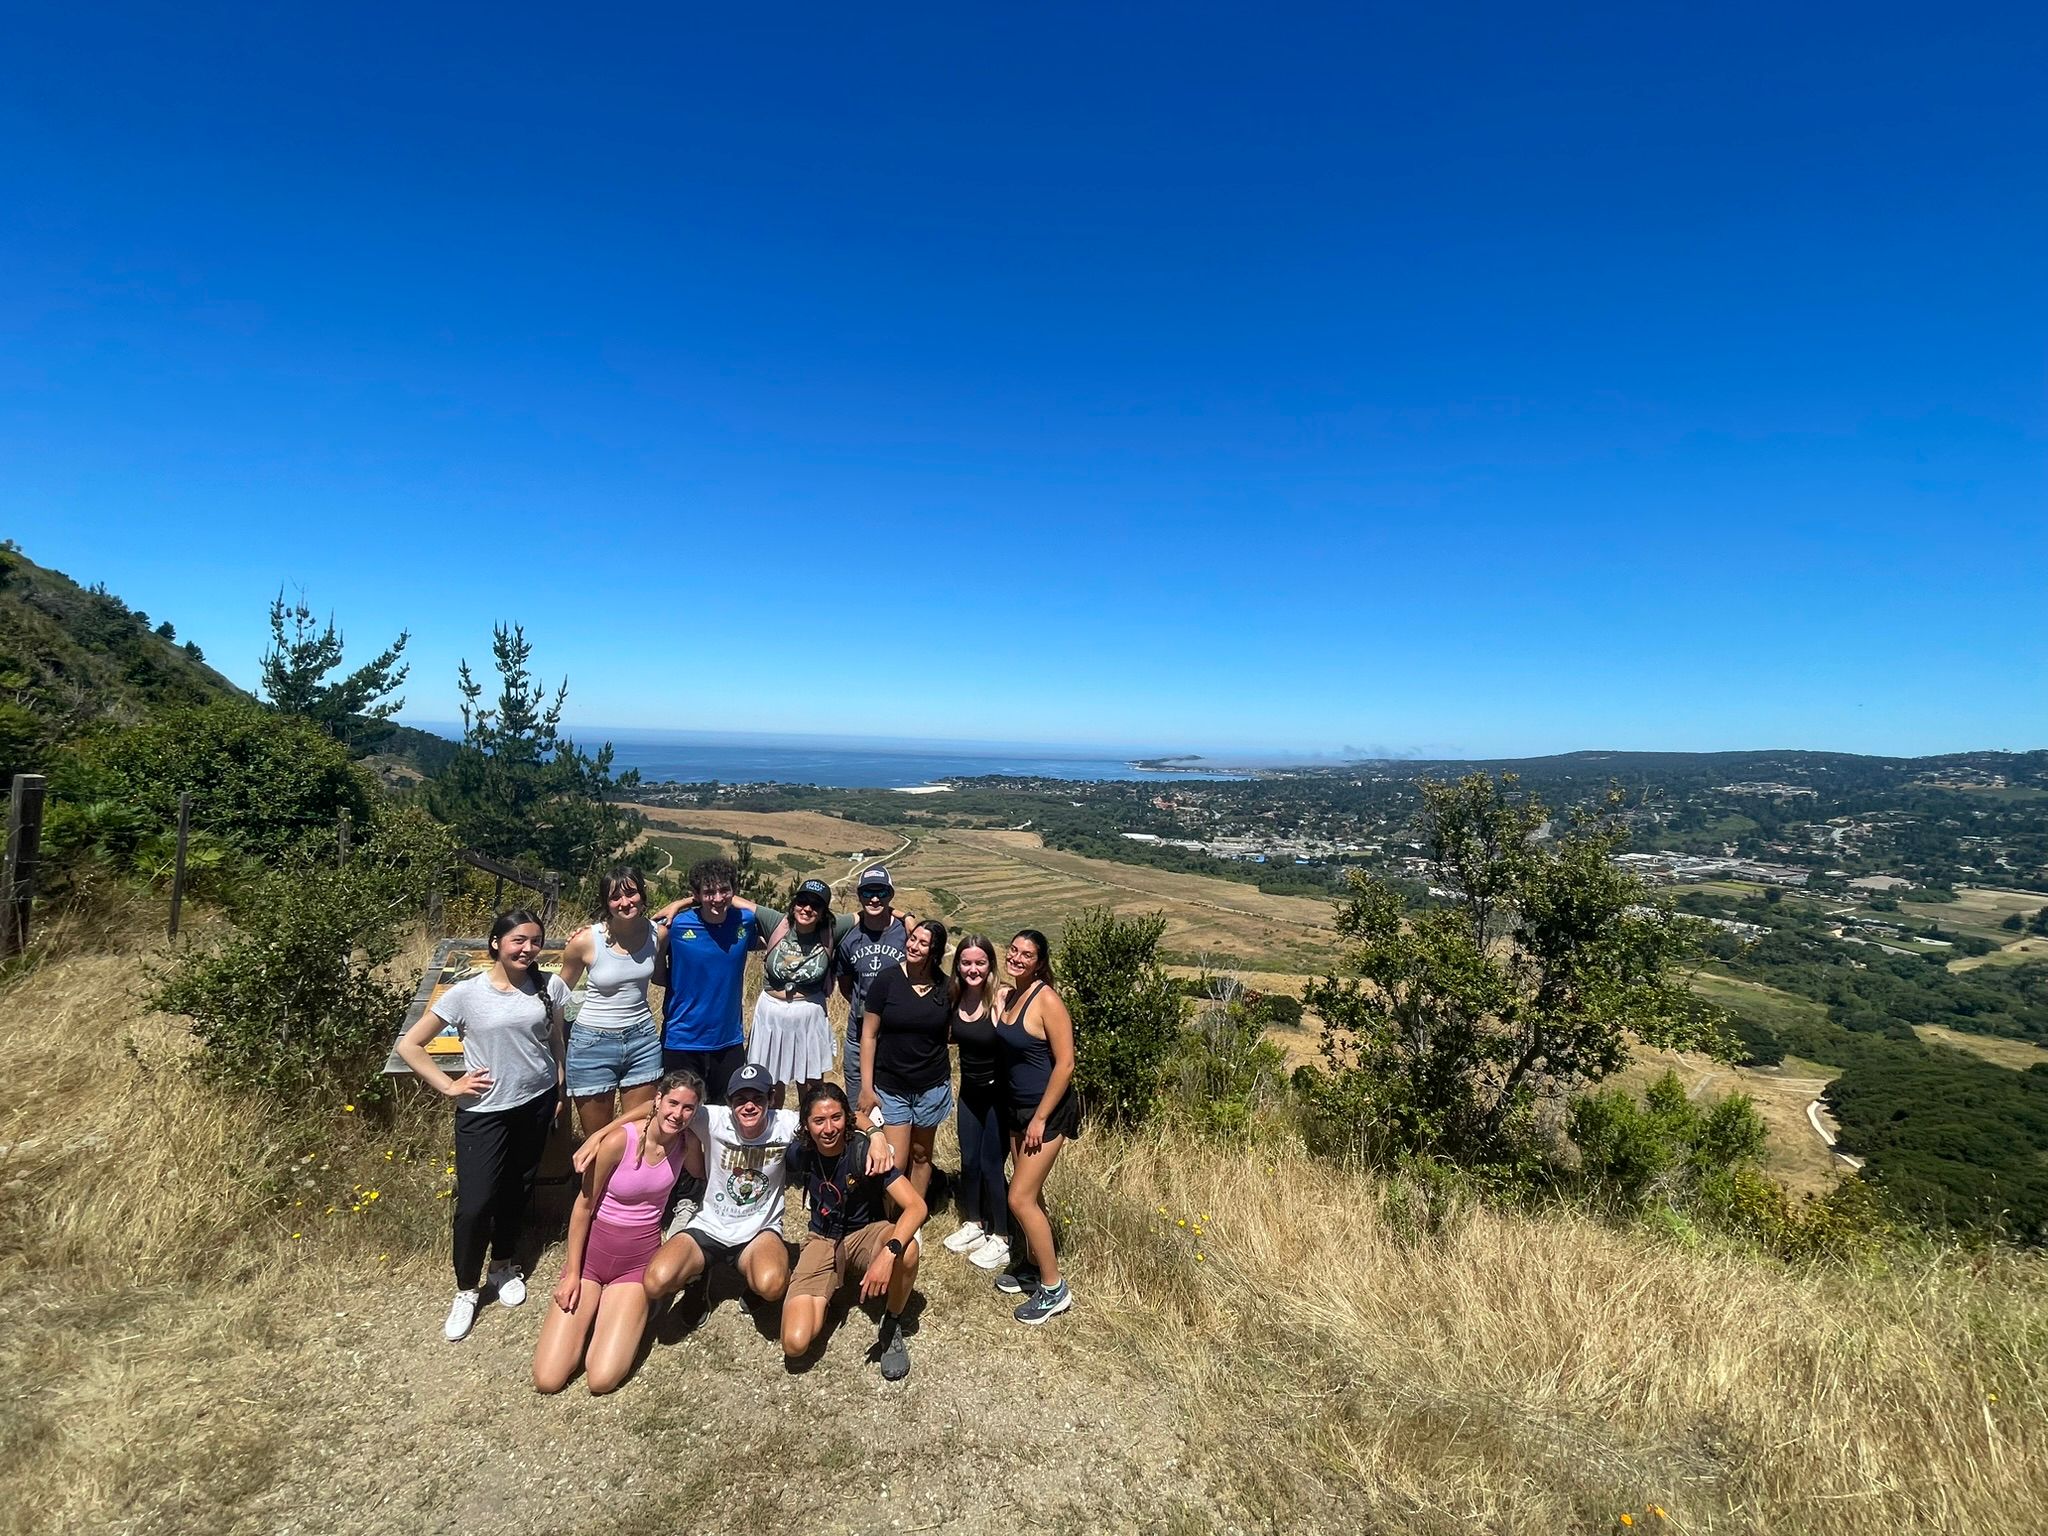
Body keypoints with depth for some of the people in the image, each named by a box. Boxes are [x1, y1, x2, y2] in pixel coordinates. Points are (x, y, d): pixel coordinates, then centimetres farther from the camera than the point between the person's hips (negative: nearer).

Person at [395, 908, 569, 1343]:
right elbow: (409, 1046, -6)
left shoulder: (549, 987, -5)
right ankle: (466, 1289, 21)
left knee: (518, 1191, 16)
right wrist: (449, 1086, -9)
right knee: (474, 1204, -3)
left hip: (537, 1104, 3)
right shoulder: (467, 993, -13)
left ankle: (504, 1265, 40)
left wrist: (560, 1091, 11)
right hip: (484, 1111, -3)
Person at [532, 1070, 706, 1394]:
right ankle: (594, 1309, 19)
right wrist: (572, 1272, -6)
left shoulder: (688, 1144, -11)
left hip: (638, 1261, 2)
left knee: (602, 1381, -12)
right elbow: (584, 1206, -10)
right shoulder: (618, 1141, -22)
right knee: (547, 1380, -6)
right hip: (591, 1252, -1)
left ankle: (617, 1311, 15)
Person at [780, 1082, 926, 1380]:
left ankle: (892, 1326, -8)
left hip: (867, 1233, -2)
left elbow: (916, 1205, -32)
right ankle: (822, 1297, 15)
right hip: (822, 1241, 2)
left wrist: (888, 1252, -47)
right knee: (795, 1344, -19)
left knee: (906, 1249, -38)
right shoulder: (799, 1155, -13)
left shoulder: (863, 1151, -24)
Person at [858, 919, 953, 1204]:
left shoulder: (946, 987, -4)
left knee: (921, 1155, 15)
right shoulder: (886, 981, -11)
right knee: (895, 1164, -2)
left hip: (933, 1087, 2)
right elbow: (869, 1035, -7)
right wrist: (866, 1088, -8)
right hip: (891, 1087, -2)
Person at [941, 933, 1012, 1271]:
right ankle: (974, 1224, 38)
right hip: (970, 1091, 6)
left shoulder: (1001, 1000, -23)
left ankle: (1000, 1237, 24)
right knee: (969, 1161, 16)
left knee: (991, 1164, 4)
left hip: (999, 1094, -6)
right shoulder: (955, 998, -6)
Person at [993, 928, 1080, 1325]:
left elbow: (1065, 1063, -21)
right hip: (1019, 1109, 8)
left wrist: (1040, 1119, -18)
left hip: (1048, 1112, -8)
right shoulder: (1007, 995, 2)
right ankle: (1036, 1266, 36)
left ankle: (1054, 1290, 10)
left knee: (1019, 1198, -5)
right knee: (1031, 1194, 18)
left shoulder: (1047, 1000, -21)